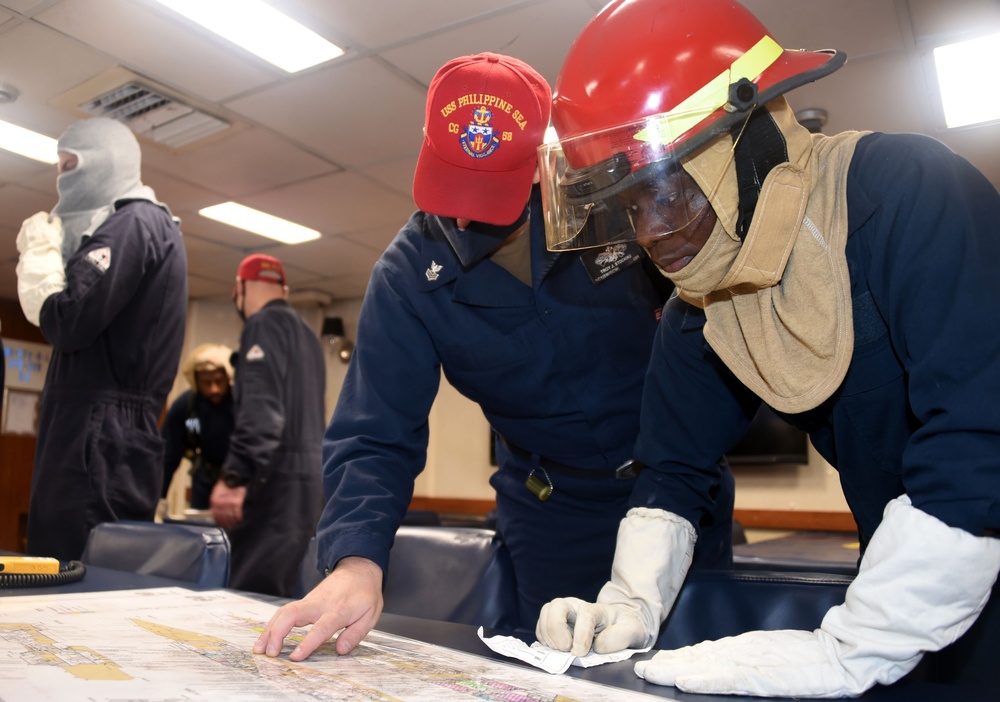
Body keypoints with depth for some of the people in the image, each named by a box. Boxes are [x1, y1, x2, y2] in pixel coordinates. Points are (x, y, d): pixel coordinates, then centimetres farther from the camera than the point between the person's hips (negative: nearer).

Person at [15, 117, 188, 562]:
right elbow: (79, 319, 21)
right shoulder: (146, 226, 23)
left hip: (99, 437, -10)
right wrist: (44, 253, 11)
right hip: (107, 434, 10)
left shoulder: (134, 223, -8)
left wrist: (41, 250, -2)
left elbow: (66, 323, -18)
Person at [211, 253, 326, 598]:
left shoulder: (267, 322, -4)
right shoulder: (307, 334, 22)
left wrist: (235, 476, -26)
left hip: (279, 476, -9)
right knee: (272, 593, 9)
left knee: (249, 595, -12)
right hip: (308, 473, 9)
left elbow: (261, 405, -19)